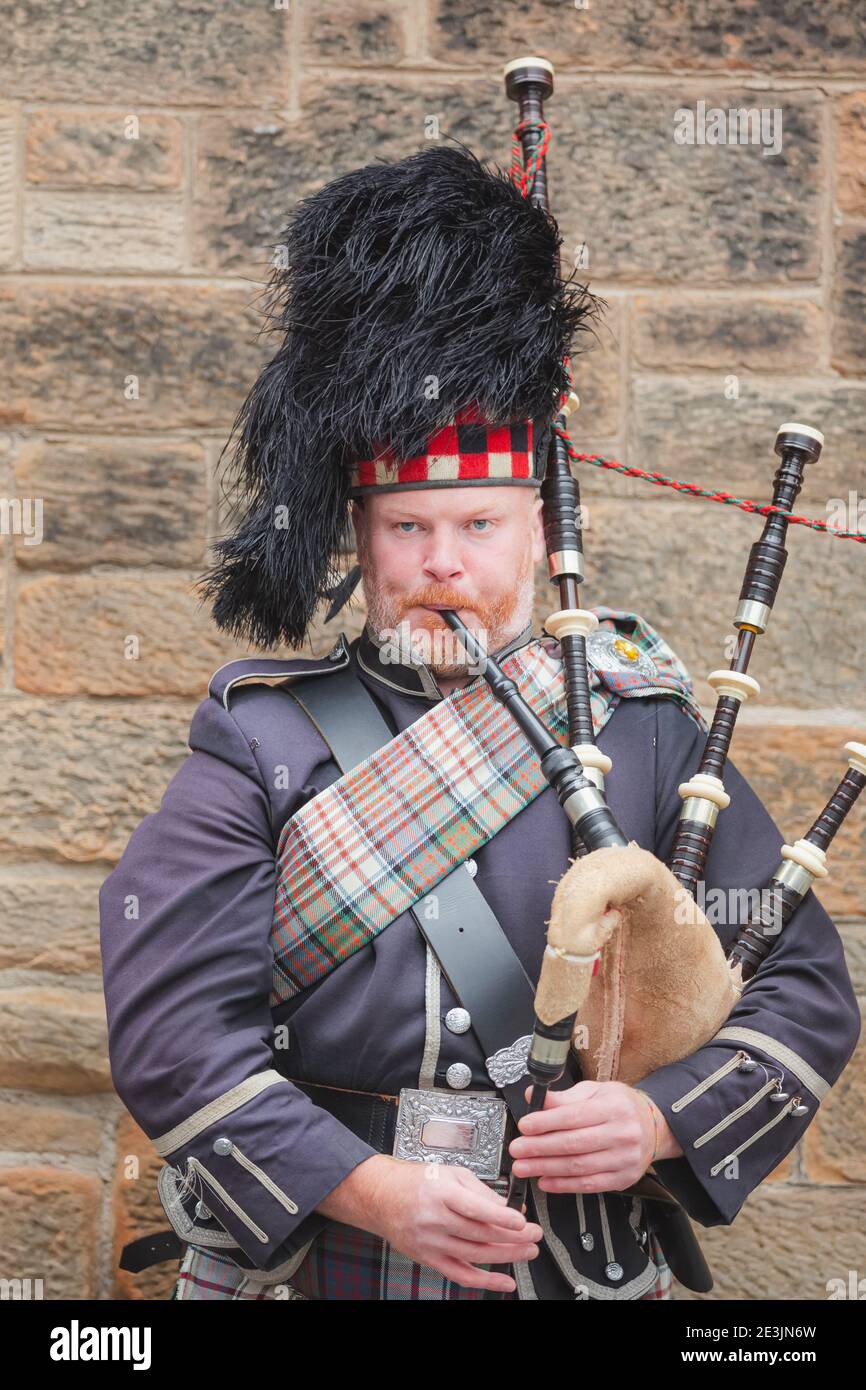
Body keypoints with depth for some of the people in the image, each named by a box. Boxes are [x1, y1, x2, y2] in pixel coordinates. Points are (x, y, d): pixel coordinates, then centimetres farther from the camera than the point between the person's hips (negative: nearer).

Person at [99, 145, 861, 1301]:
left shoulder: (646, 731, 0)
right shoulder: (265, 747, -4)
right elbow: (172, 1022, -11)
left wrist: (661, 1120, -17)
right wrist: (369, 1189, -21)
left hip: (582, 1265, 1)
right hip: (303, 1259, -1)